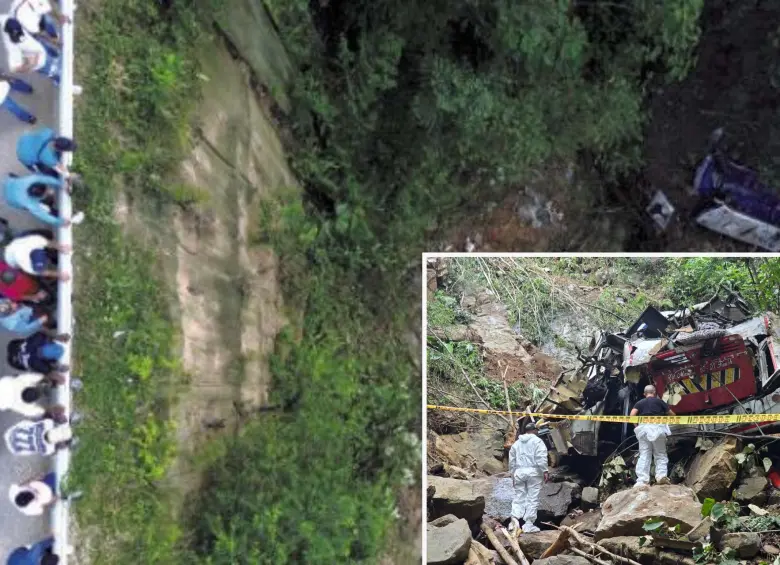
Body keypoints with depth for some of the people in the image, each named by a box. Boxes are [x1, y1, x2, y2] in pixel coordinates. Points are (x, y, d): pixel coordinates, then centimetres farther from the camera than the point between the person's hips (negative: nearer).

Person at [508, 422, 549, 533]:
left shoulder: (517, 443, 17)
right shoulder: (537, 441, 2)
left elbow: (512, 460, 17)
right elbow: (541, 458, -11)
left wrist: (513, 474, 23)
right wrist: (545, 471, -8)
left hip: (519, 472, 4)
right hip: (533, 472, -4)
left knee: (519, 497, 8)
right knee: (532, 498, 0)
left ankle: (515, 518, -11)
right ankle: (529, 524, -1)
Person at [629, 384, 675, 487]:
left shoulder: (640, 403, 18)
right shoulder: (659, 401, 15)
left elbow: (632, 415, 1)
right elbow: (672, 415, 19)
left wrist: (636, 425, 15)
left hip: (643, 428, 1)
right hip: (657, 427, -1)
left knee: (644, 455, 2)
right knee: (660, 454, 8)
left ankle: (642, 480, -7)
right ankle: (661, 475, -10)